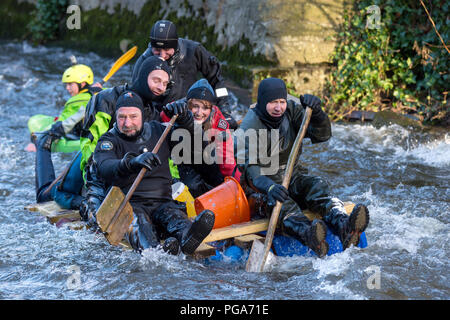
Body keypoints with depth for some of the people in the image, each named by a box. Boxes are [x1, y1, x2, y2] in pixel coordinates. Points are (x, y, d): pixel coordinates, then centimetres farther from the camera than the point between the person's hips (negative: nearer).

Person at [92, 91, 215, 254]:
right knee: (137, 219, -37)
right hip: (129, 204, -2)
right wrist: (132, 163, -38)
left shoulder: (157, 131, 20)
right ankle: (152, 250, -68)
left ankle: (187, 236, -67)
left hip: (162, 202, 3)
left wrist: (183, 118, -2)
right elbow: (106, 168, -16)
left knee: (174, 214, -32)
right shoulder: (108, 141, 7)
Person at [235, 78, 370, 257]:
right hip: (264, 181, -4)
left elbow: (322, 135, -8)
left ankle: (343, 226, -54)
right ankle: (308, 235, -66)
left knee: (317, 187, -26)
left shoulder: (292, 111, 0)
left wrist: (316, 112, -29)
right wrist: (269, 187, -48)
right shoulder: (249, 127, -14)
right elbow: (249, 167, -28)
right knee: (275, 201, -36)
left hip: (291, 175, 4)